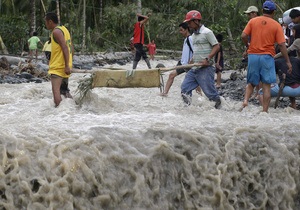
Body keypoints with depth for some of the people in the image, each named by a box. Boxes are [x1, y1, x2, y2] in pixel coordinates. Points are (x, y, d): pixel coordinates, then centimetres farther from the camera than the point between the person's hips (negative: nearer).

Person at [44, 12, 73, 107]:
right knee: (64, 90, 19)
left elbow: (65, 48, -22)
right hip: (65, 66, 10)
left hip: (58, 67, -10)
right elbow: (70, 48, 16)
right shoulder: (64, 29, 14)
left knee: (56, 91, -17)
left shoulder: (56, 32, -14)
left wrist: (67, 66, -25)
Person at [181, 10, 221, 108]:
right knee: (185, 88, 1)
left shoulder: (207, 32, -9)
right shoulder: (194, 35, 18)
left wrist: (207, 59, -20)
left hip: (205, 68, -9)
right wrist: (192, 60, 14)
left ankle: (219, 106, 7)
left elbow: (216, 46, -13)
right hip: (194, 68, 9)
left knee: (209, 90, -8)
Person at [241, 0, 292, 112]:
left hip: (253, 55, 2)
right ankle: (265, 111, 0)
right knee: (266, 86, 2)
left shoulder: (253, 21, 3)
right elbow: (282, 45, -5)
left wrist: (247, 45, 15)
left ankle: (245, 100, -8)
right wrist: (288, 62, 0)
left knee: (251, 82, 16)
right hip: (267, 56, -2)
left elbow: (244, 36, -6)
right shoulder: (276, 25, -1)